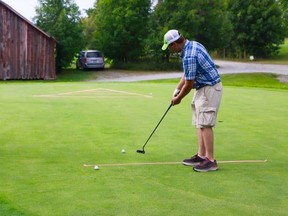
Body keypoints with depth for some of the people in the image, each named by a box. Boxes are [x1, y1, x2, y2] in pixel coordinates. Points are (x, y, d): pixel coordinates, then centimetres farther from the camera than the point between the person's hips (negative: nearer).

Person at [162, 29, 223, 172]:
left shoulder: (189, 56, -24)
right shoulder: (193, 44, 7)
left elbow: (189, 84, -16)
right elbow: (188, 73, 17)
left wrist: (178, 98, 0)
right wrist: (177, 89, 13)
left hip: (209, 89, -10)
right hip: (203, 88, 10)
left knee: (205, 124, -9)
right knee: (199, 124, 11)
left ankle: (210, 160, -6)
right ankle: (201, 156, 14)